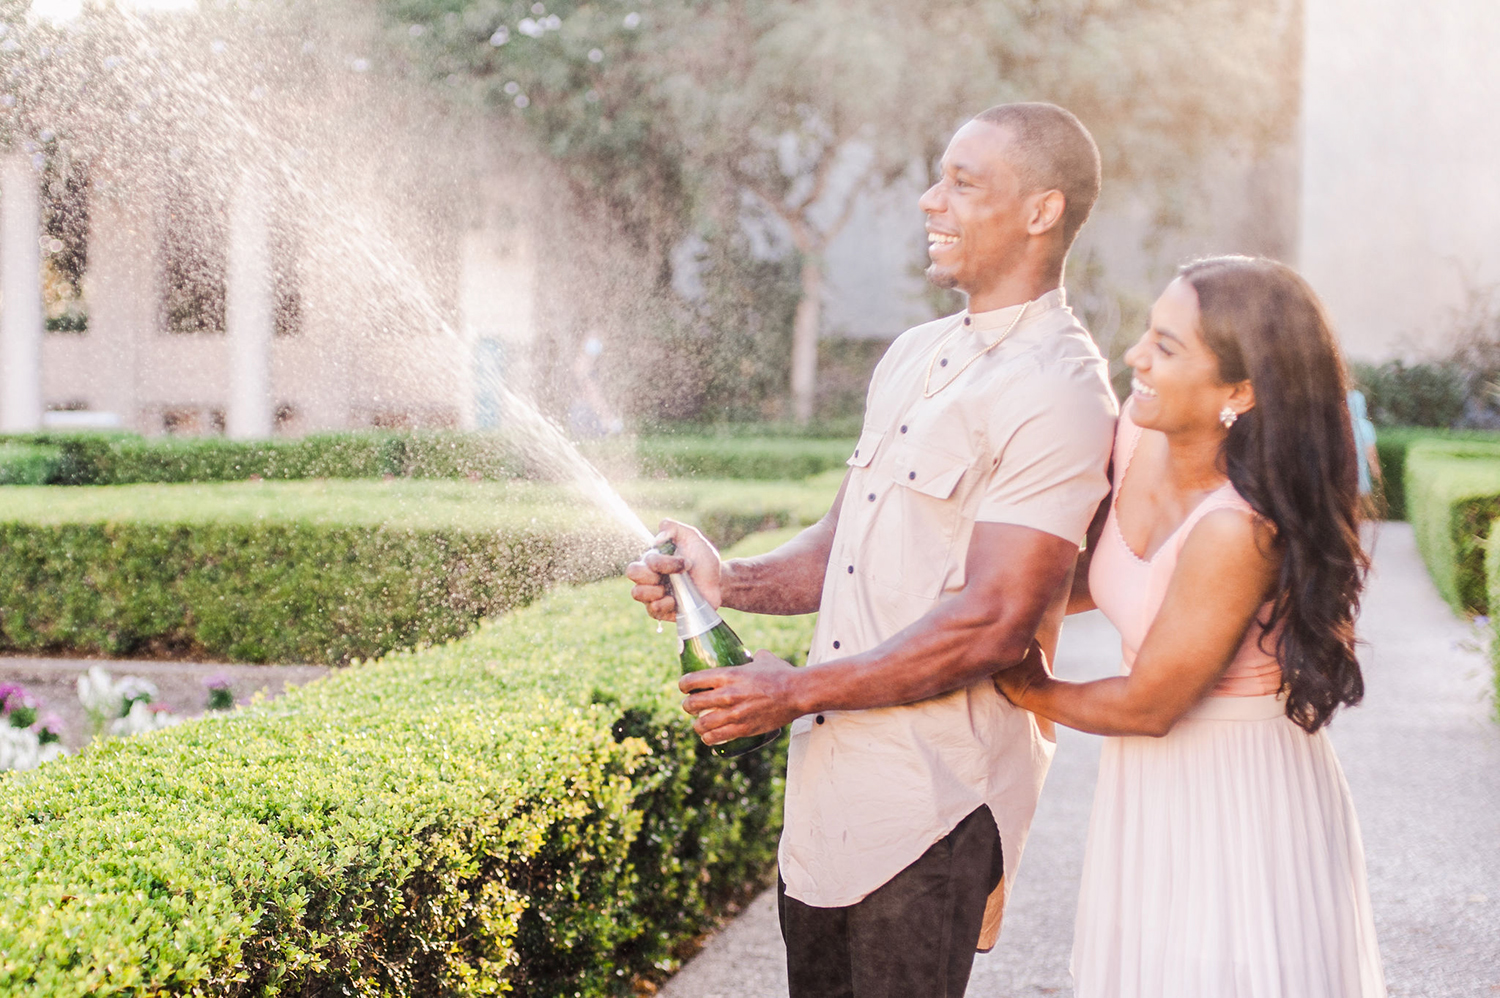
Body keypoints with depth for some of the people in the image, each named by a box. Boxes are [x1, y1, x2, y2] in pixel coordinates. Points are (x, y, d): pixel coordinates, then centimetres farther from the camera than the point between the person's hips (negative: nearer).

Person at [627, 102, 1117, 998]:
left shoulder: (1059, 396, -15)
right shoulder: (914, 357, 13)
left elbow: (993, 624, -21)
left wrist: (798, 691, -17)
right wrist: (733, 582, -3)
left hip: (932, 804, -8)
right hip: (831, 783, 8)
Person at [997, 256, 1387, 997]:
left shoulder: (1237, 528, -31)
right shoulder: (1140, 431, -8)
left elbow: (1146, 706, -19)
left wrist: (1031, 692, -2)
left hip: (1238, 805, -8)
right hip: (1148, 794, 8)